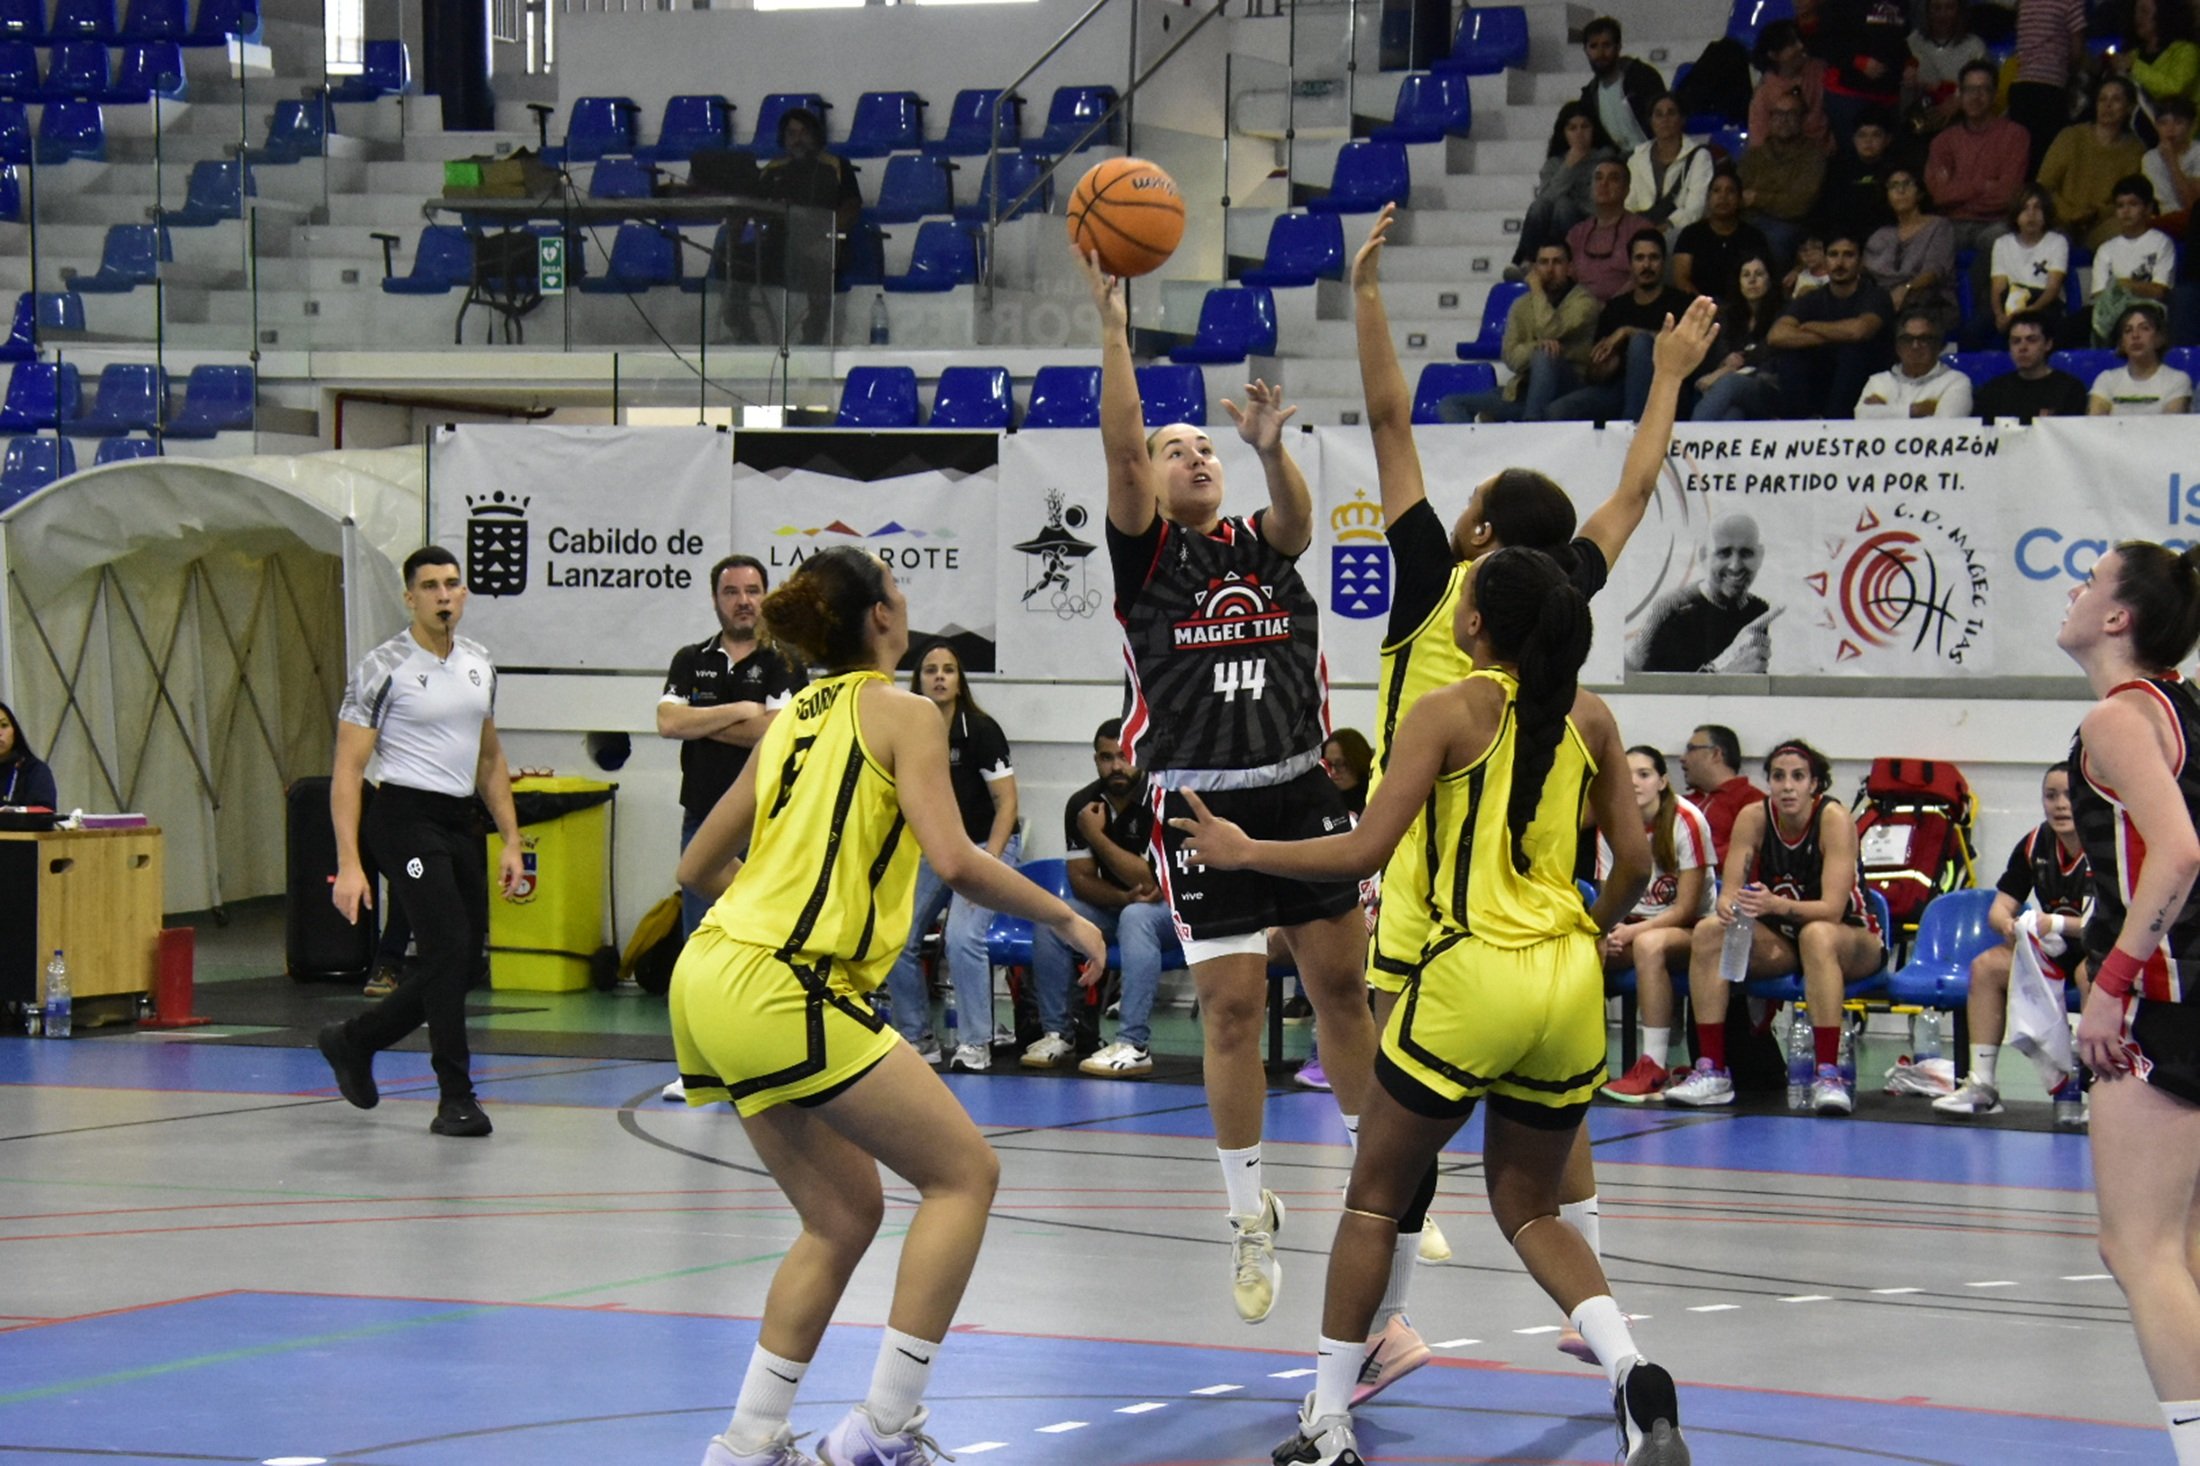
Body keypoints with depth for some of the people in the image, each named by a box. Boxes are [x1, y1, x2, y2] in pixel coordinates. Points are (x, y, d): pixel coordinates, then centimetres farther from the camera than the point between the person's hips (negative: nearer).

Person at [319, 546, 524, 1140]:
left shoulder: (480, 665, 12)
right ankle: (455, 1098, -7)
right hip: (406, 818, -7)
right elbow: (347, 770, -10)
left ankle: (353, 1041, 27)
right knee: (449, 947, -16)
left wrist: (511, 842, 13)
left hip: (462, 822, 7)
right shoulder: (383, 668, -9)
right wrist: (348, 865, -18)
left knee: (468, 965, 7)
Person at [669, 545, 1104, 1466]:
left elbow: (700, 866, 26)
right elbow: (954, 862, -14)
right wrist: (1063, 918, -1)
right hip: (782, 989, -8)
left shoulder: (792, 721, 20)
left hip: (713, 977, 8)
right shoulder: (901, 714, -2)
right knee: (965, 1173, -1)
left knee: (846, 1215, 16)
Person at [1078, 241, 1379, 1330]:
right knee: (1232, 1006, -4)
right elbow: (1117, 449, -13)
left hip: (1300, 795, 3)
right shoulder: (1146, 553, 2)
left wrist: (1270, 448, -35)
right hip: (1200, 807, -3)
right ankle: (1250, 1215, 7)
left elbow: (1295, 510, -13)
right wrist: (1112, 322, -19)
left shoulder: (1262, 544, 10)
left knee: (1342, 986, 7)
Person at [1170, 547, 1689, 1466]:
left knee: (1376, 1197, 11)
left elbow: (1364, 852, -10)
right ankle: (1631, 1370, -8)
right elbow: (1634, 860, 8)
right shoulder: (1589, 716, 7)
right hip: (1571, 987, 5)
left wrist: (1243, 852, 2)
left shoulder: (1451, 711, -6)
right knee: (1528, 1208, 17)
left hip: (1474, 977, -5)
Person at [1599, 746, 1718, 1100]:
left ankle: (1654, 1068, -37)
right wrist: (1610, 931, -21)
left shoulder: (1687, 821, -14)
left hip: (1691, 930, -5)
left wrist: (1633, 931, -25)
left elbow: (1686, 908, -14)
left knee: (1649, 943, -39)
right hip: (1633, 927, 5)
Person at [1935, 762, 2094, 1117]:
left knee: (2093, 972, -38)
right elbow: (1999, 908, 1)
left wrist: (2058, 924, -31)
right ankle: (1982, 1085, -13)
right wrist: (2009, 925, -24)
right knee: (1986, 966, -11)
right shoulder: (2035, 845, 0)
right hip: (2058, 952, 6)